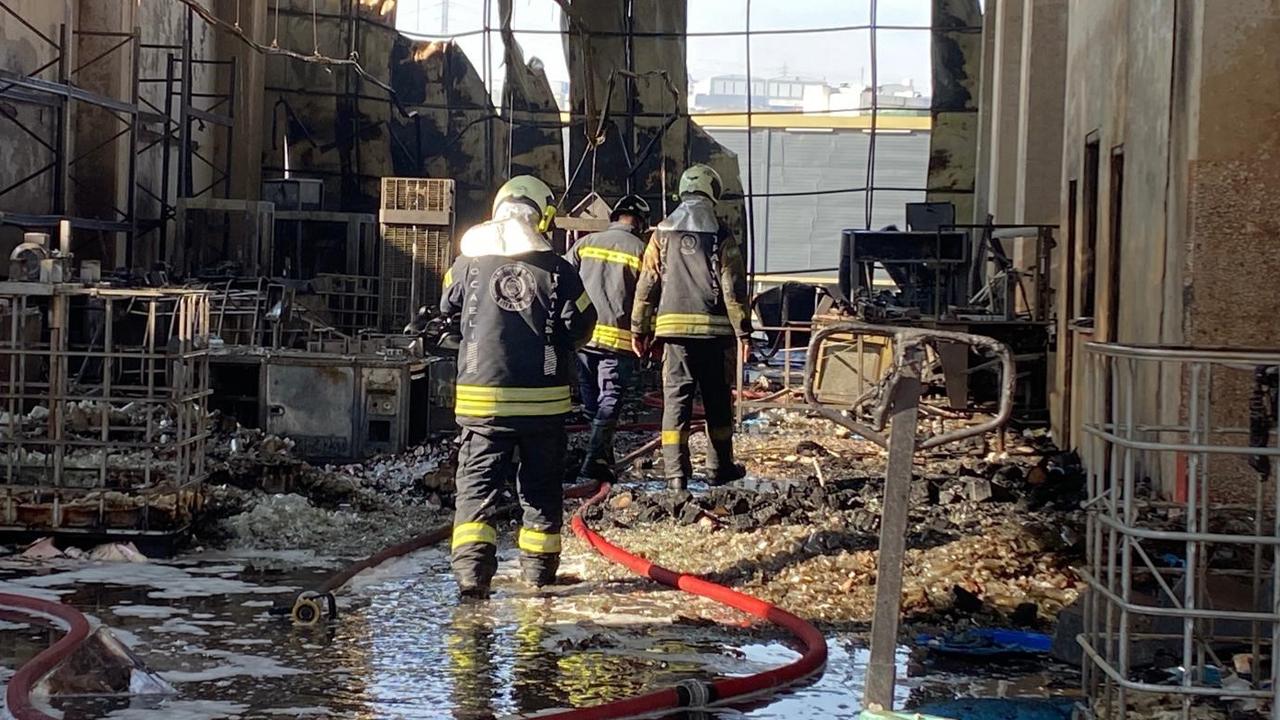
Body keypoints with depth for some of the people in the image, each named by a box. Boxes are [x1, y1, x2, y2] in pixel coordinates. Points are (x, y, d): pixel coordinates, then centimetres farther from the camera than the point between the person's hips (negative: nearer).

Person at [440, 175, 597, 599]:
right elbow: (581, 328, -3)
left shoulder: (468, 265, -1)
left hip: (482, 396, 0)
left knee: (476, 484, 3)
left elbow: (450, 316, 12)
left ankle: (472, 567, -13)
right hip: (544, 398, 0)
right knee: (541, 485, 15)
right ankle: (539, 565, 24)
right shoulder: (557, 271, -5)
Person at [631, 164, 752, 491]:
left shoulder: (663, 234, 6)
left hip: (674, 327, 2)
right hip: (714, 329, -1)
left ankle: (676, 471, -4)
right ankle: (719, 467, 19)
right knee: (717, 400, 11)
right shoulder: (721, 236, -2)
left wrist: (640, 329, 14)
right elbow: (734, 288, -4)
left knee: (675, 398, 2)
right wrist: (743, 330, 0)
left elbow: (647, 285, 7)